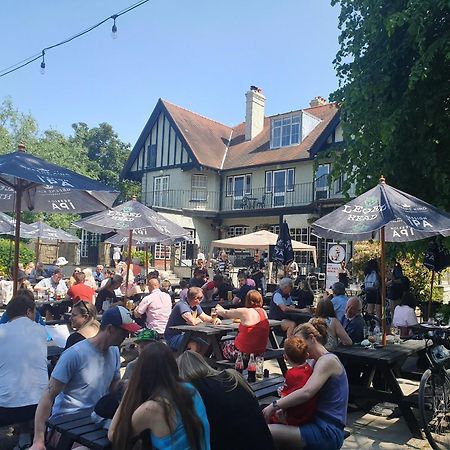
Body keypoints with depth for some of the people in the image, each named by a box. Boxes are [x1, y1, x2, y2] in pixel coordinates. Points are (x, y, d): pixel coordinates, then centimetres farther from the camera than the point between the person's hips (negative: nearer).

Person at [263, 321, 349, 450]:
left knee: (266, 432, -21)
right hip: (319, 423, 10)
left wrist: (275, 405, -20)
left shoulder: (327, 360, -14)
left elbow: (306, 392, -27)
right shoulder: (320, 361, 17)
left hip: (327, 432, -10)